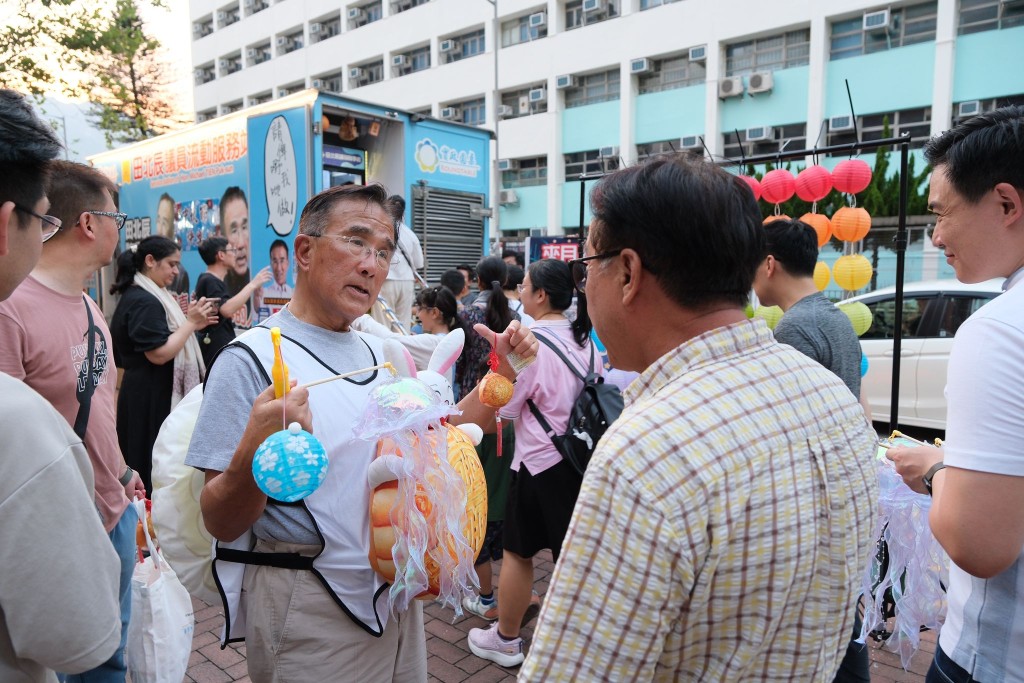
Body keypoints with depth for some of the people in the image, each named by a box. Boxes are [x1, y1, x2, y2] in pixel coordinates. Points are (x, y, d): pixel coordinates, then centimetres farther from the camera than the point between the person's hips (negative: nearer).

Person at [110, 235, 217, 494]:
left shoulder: (146, 296, 14)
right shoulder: (144, 301, -17)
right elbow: (158, 354, -23)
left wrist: (193, 324, 10)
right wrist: (190, 322, -16)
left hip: (151, 394, 10)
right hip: (151, 399, -10)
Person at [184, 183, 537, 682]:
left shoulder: (379, 353, 5)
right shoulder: (252, 359, -16)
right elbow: (221, 523, -17)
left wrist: (502, 370, -2)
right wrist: (252, 456, -37)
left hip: (396, 594, 7)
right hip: (307, 610, -6)